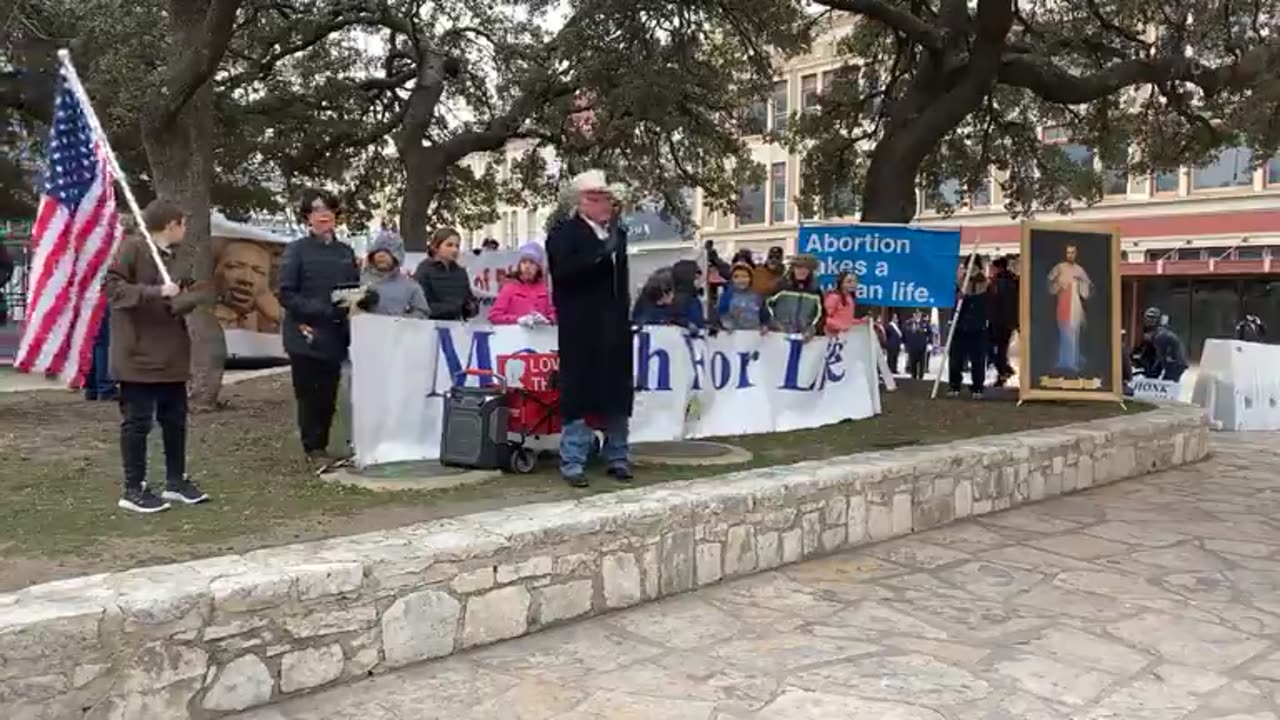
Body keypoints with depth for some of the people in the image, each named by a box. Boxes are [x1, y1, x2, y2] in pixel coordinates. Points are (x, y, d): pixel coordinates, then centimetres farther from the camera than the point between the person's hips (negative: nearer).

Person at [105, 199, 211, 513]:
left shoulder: (177, 260, 15)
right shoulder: (131, 248, -9)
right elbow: (112, 287, -17)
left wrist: (208, 296, -1)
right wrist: (156, 292, -24)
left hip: (171, 355, 8)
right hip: (138, 354, -8)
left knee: (175, 419, 14)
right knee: (137, 422, -1)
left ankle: (176, 481, 26)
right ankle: (133, 490, 9)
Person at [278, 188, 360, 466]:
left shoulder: (346, 252, 12)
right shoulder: (296, 250, -2)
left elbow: (356, 290, 19)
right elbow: (286, 294, -9)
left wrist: (353, 300, -5)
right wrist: (322, 310, -19)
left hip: (335, 336, 4)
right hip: (306, 336, -4)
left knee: (329, 395, 8)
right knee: (310, 395, 1)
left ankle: (322, 447, 19)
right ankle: (313, 449, 12)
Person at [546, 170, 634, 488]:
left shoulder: (617, 233, 18)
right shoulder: (564, 232, -3)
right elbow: (562, 271, -19)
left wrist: (626, 317, 15)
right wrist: (601, 253, -24)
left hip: (615, 329, 6)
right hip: (581, 331, -6)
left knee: (617, 394, 9)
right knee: (578, 394, -3)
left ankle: (617, 457, 19)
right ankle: (573, 463, 4)